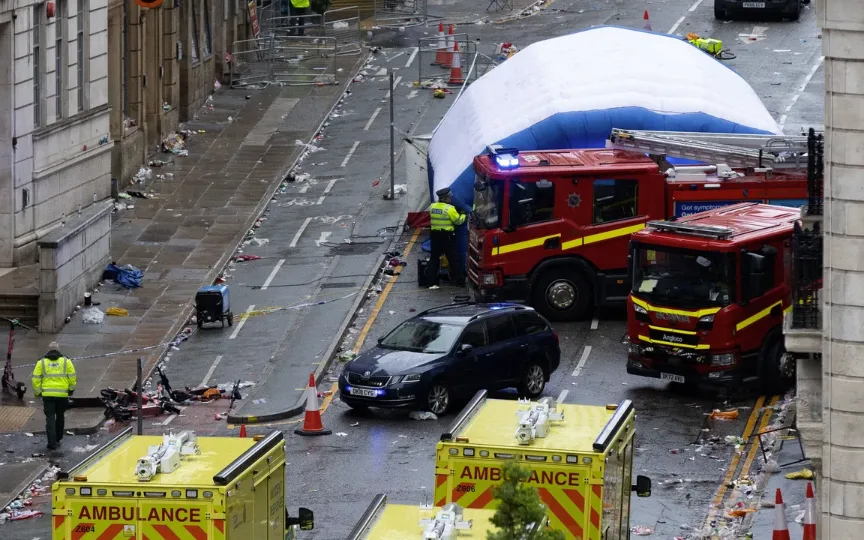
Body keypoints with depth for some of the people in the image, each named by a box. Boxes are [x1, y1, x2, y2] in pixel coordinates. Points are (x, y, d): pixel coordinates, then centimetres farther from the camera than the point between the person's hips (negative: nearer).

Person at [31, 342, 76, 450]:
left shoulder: (42, 362, 4)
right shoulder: (66, 361, 3)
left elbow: (36, 379, 0)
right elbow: (72, 376, 1)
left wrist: (37, 392, 10)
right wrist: (71, 389, 14)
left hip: (47, 395, -1)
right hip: (62, 394, 1)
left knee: (50, 418, 0)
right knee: (60, 417, 18)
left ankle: (52, 443, -8)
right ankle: (57, 439, 27)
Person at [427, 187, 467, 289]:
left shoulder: (432, 207, 3)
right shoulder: (449, 209, -15)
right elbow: (458, 220, -10)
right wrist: (463, 215, 10)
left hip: (435, 236, 5)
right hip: (448, 237, -5)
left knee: (434, 259, 12)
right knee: (455, 259, 4)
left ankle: (432, 282, 8)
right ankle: (459, 280, 5)